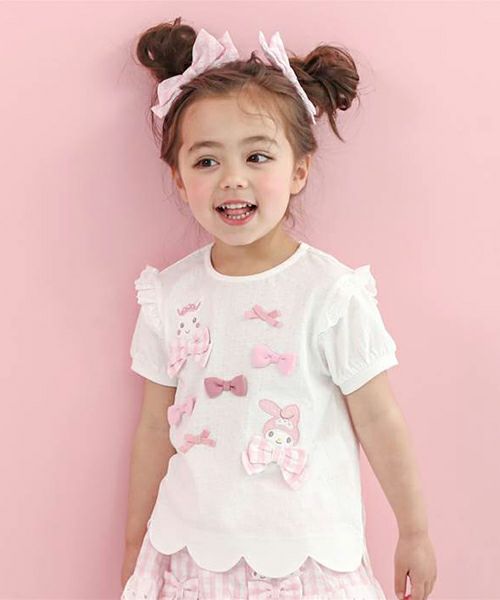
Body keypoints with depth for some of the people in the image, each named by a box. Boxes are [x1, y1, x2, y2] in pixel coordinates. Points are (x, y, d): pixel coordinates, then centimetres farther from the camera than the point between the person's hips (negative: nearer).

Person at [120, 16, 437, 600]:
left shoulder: (332, 293, -15)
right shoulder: (168, 294, -4)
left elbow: (378, 422, -7)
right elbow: (155, 425, 5)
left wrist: (414, 532, 3)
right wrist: (135, 541, 13)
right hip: (194, 552, 3)